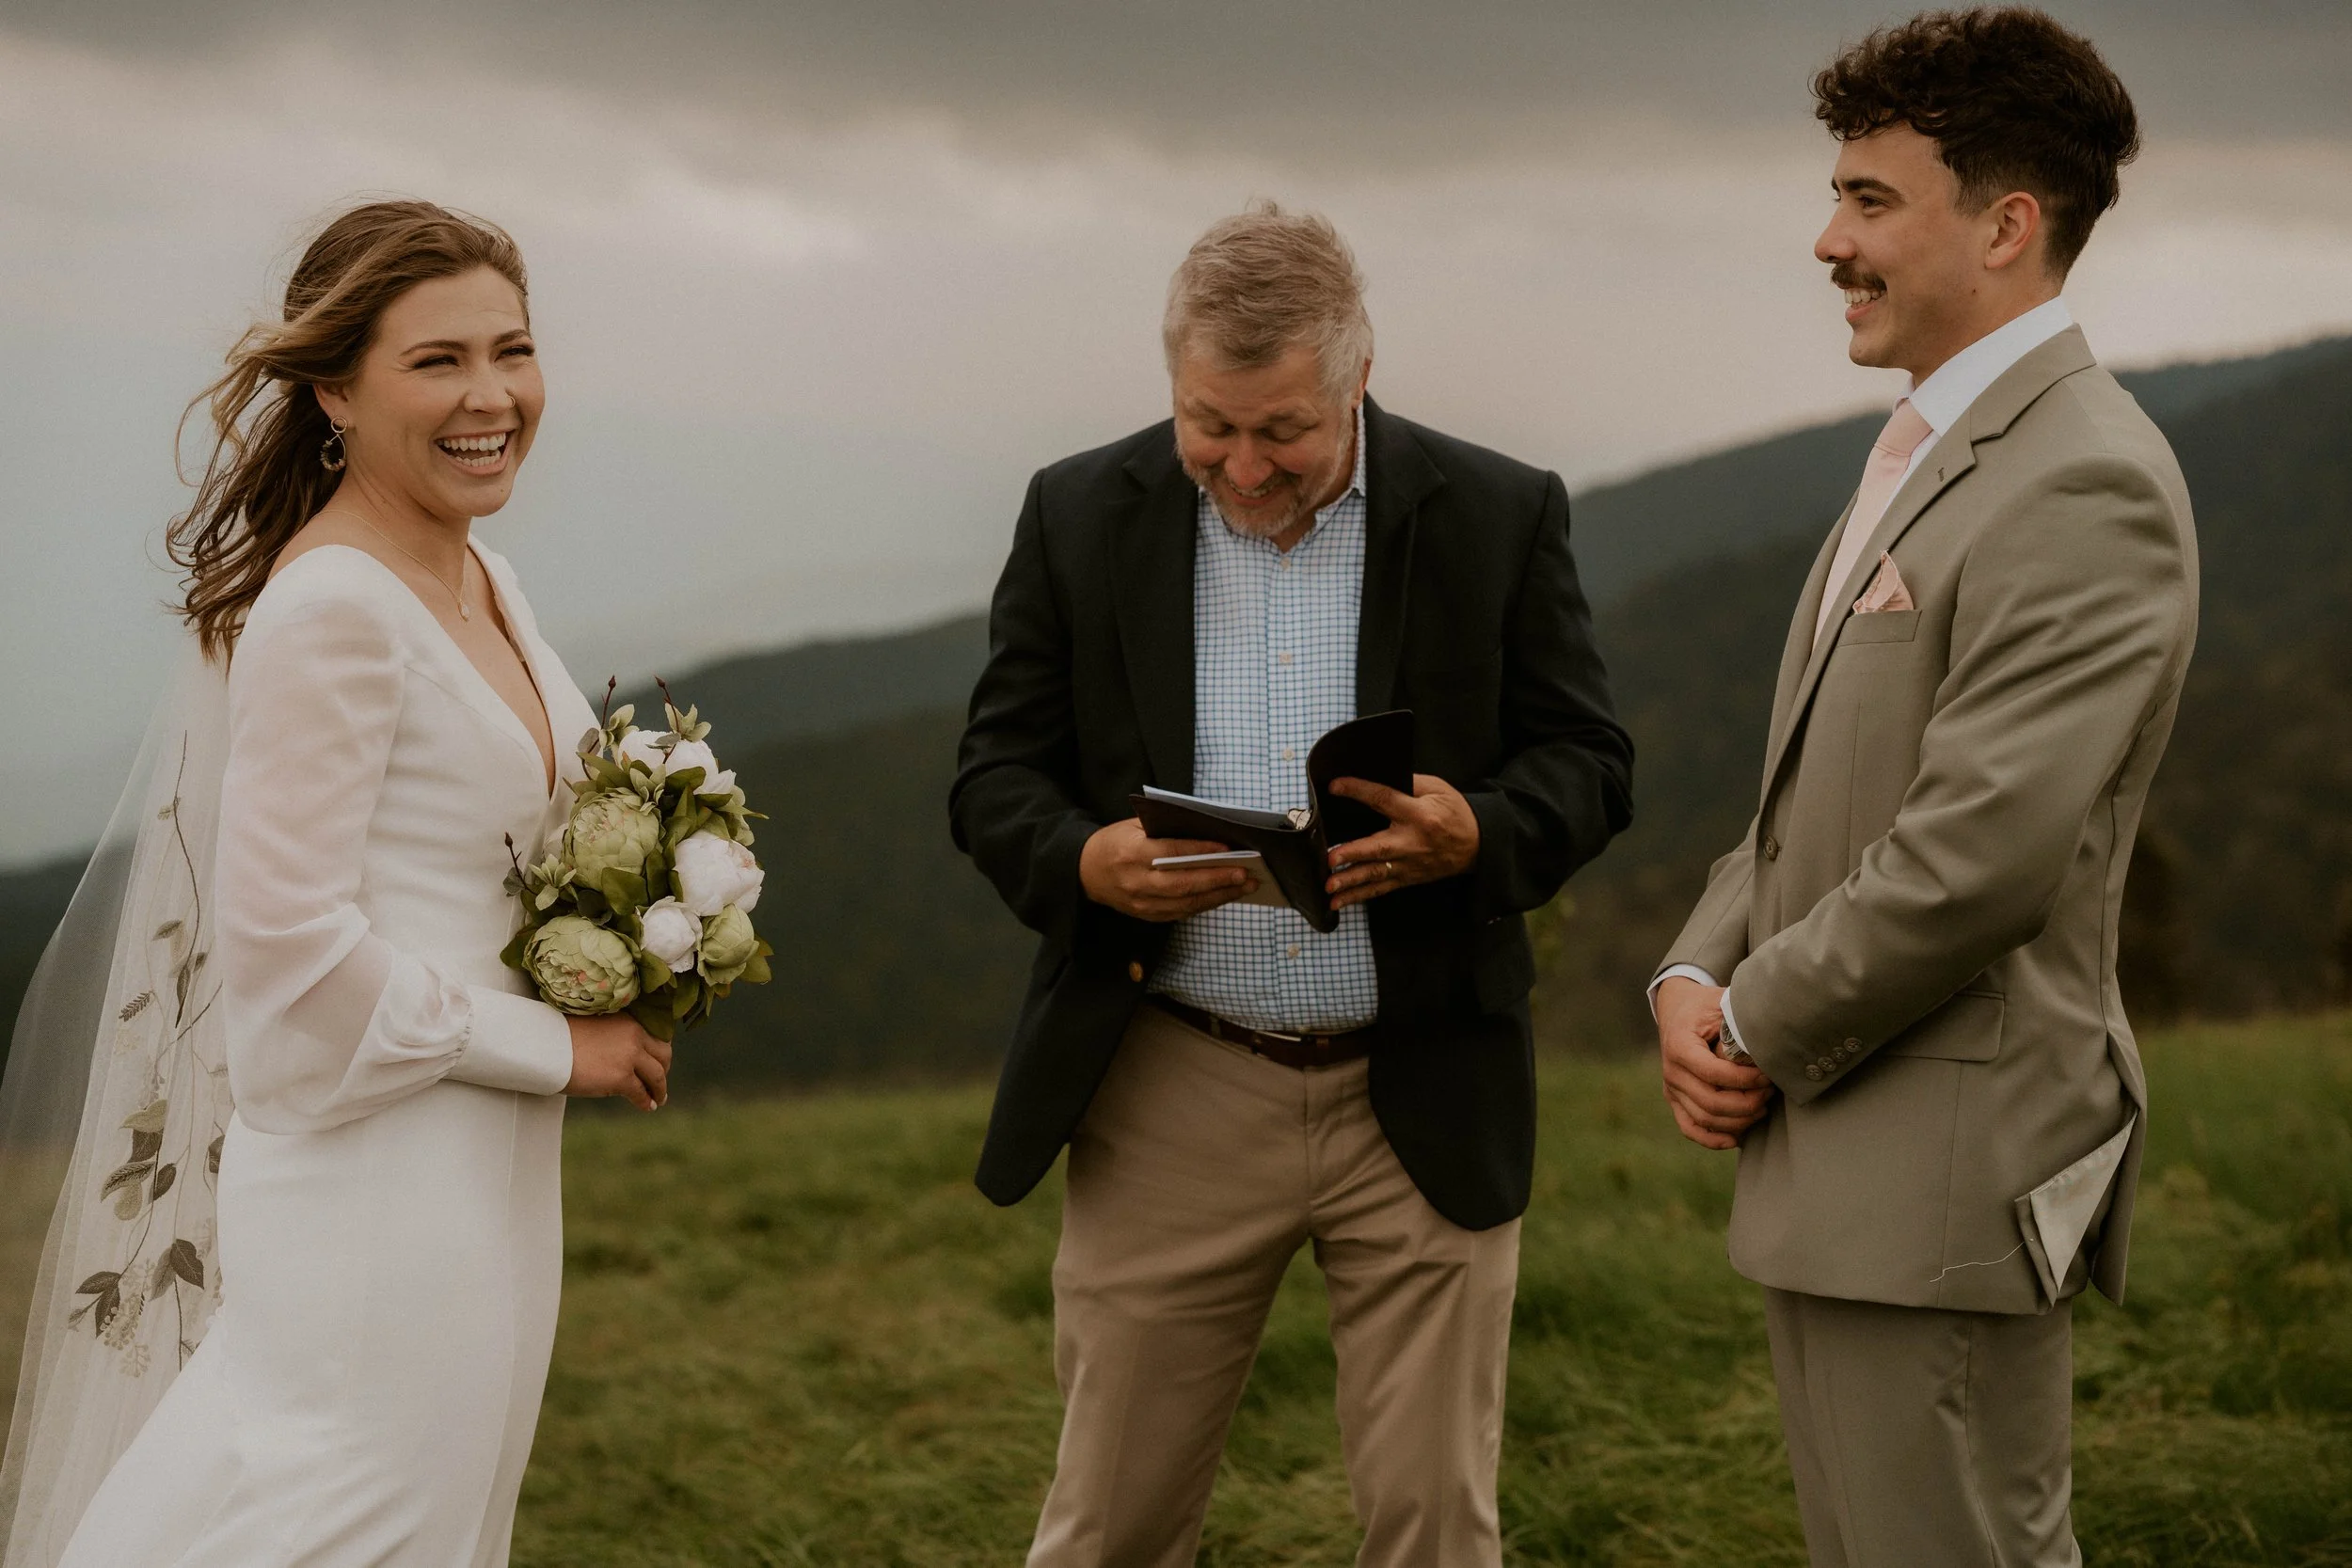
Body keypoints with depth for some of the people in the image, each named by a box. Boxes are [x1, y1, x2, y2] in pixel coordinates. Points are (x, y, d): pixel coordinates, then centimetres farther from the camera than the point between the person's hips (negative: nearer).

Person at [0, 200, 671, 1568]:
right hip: (377, 1180, -9)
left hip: (485, 1172, 9)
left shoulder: (481, 583, 10)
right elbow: (286, 944, -22)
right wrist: (551, 1046, -13)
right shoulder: (332, 608, -18)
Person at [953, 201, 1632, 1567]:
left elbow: (1588, 762, 2)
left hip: (1425, 1098, 0)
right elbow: (998, 773, 4)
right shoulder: (1082, 517, 3)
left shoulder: (1502, 517, 0)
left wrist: (1478, 836, -20)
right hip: (1170, 1106, 1)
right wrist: (1083, 862, -19)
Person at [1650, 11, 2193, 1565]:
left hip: (1944, 1186, -10)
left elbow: (1983, 850, -24)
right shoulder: (1923, 460, 17)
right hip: (1839, 1167, 10)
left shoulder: (2084, 486, -17)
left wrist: (1764, 1028, -11)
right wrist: (1699, 979, 3)